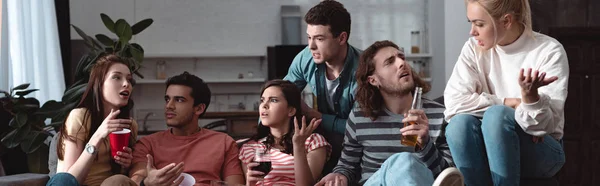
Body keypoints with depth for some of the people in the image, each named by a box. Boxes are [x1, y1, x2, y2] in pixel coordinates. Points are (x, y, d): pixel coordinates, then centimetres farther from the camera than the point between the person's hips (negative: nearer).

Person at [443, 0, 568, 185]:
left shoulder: (549, 51, -11)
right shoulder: (475, 48, -1)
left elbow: (543, 125, -17)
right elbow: (454, 104, -15)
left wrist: (530, 96, -36)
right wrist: (509, 103, -16)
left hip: (540, 150, -3)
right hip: (490, 150, 3)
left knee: (497, 114, -33)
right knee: (460, 122, -29)